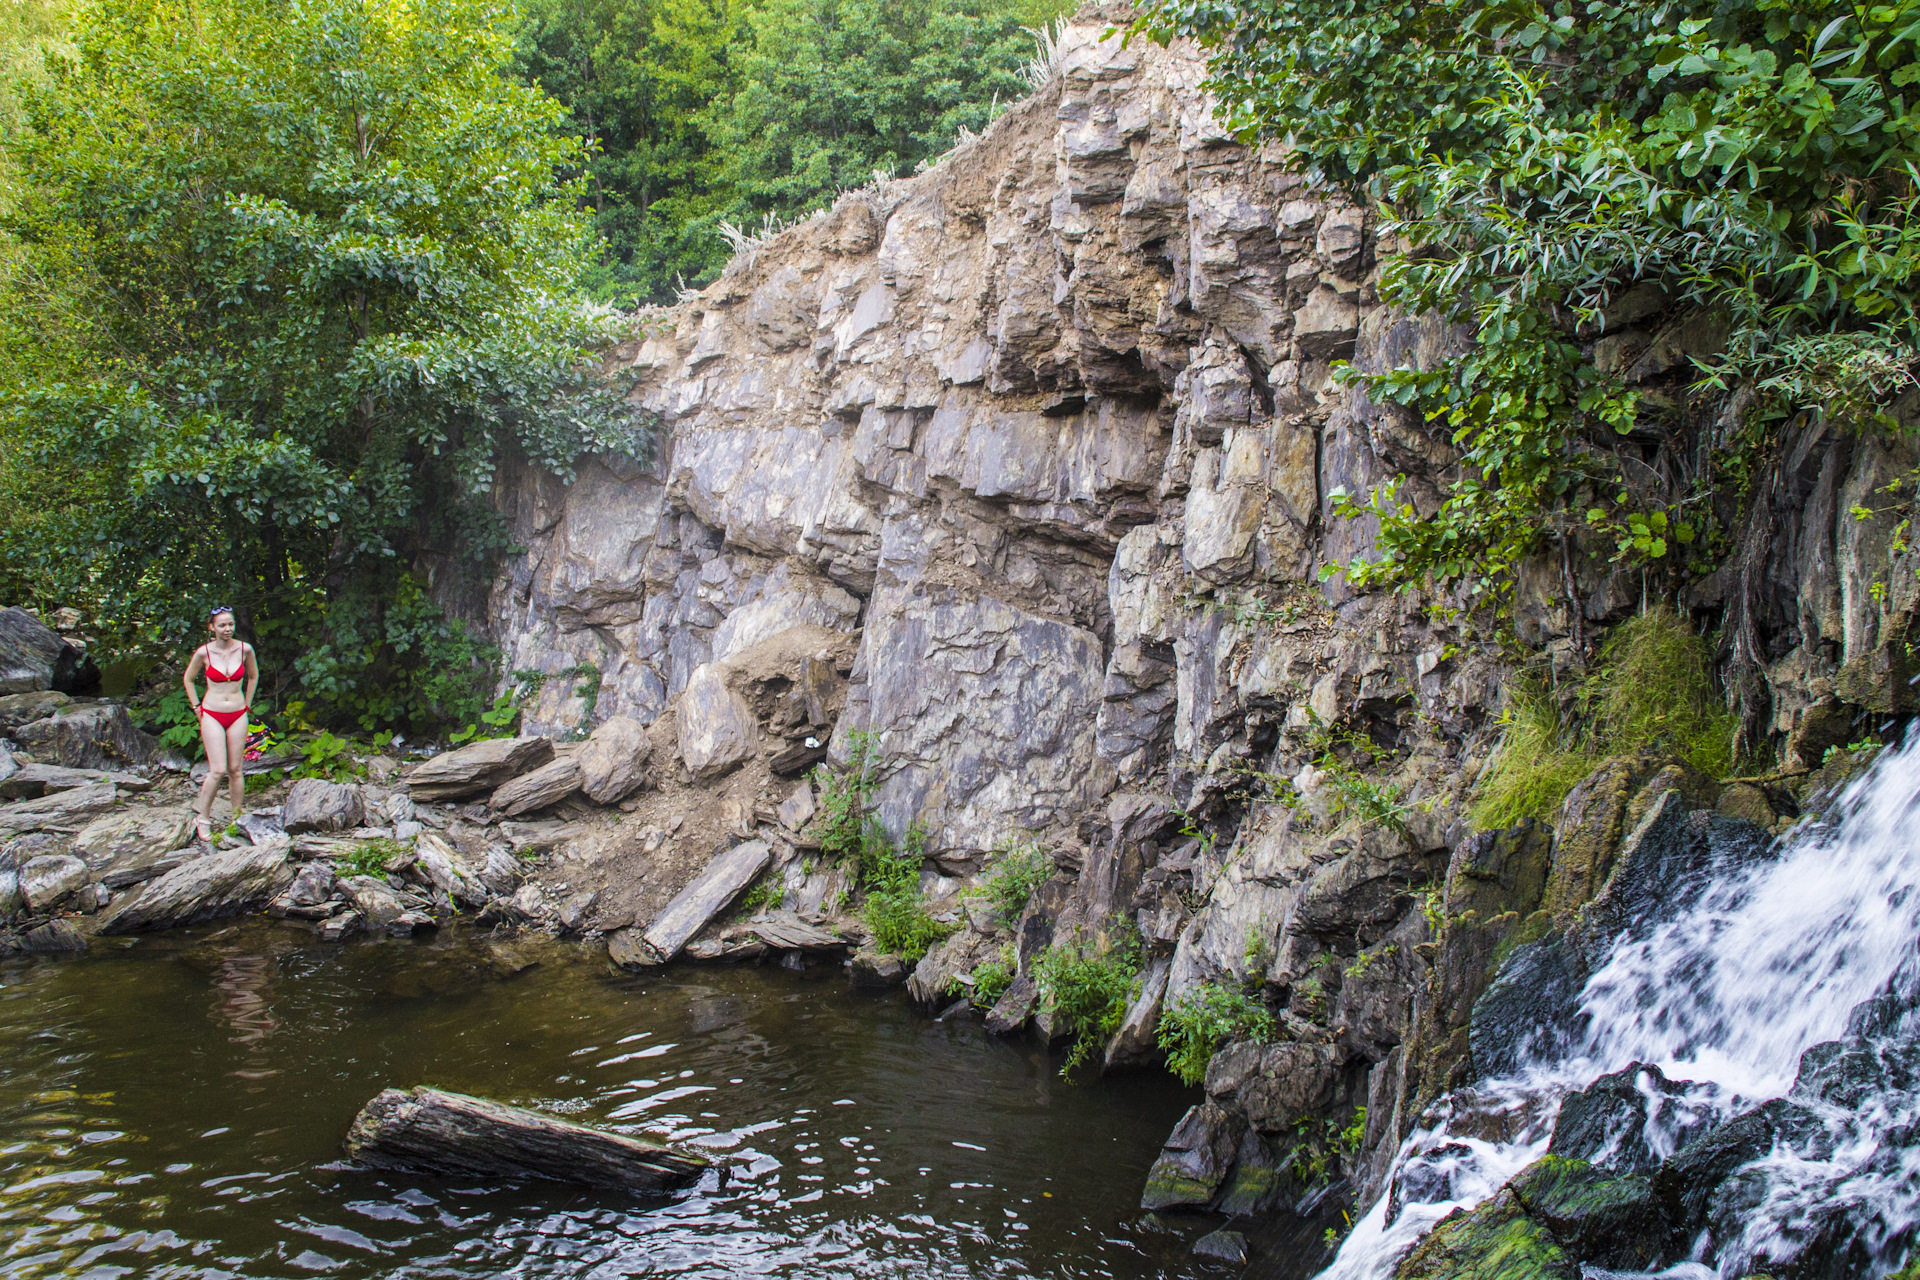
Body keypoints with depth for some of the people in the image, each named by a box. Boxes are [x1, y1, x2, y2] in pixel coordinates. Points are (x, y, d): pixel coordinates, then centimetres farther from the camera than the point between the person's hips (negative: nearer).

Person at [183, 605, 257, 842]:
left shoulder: (245, 649, -3)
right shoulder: (204, 652, -7)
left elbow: (253, 676, 16)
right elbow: (188, 679, 10)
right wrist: (196, 707, 5)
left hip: (237, 716, 2)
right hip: (212, 715, -2)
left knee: (236, 769, 4)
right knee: (218, 770, -11)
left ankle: (238, 820, 12)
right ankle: (203, 818, 4)